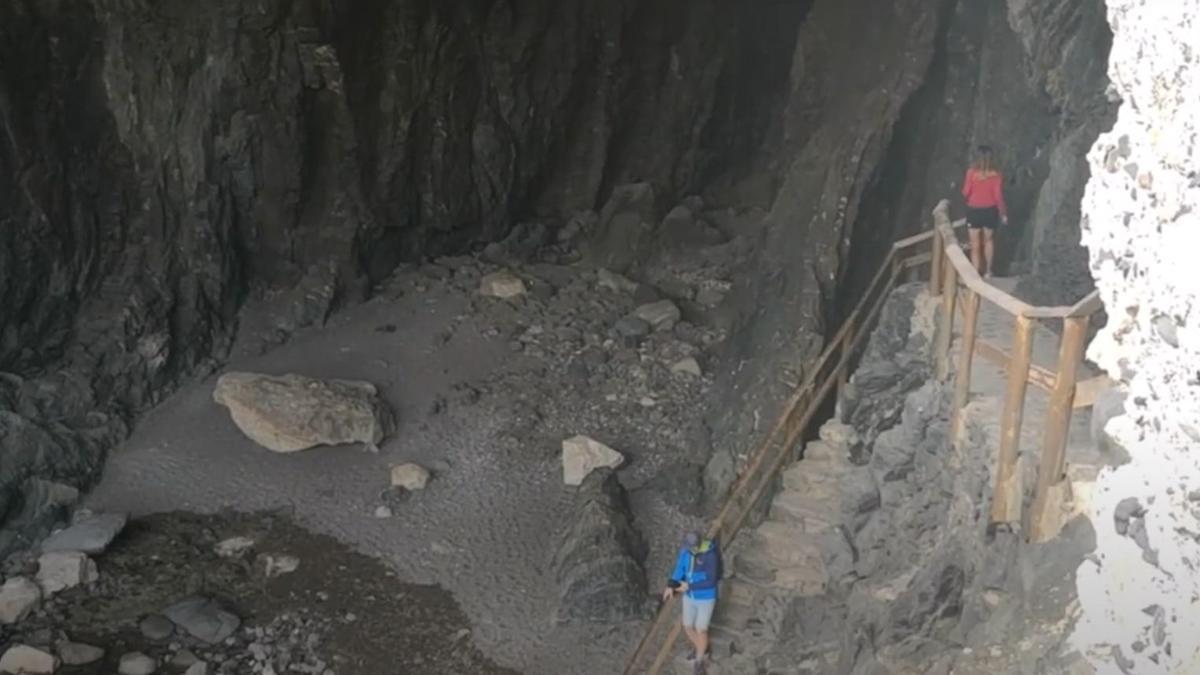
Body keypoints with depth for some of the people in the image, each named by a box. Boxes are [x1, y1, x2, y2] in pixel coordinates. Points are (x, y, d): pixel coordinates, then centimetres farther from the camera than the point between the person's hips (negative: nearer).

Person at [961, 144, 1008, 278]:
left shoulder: (972, 172, -14)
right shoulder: (996, 174, -11)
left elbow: (966, 193, -10)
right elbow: (998, 195, -11)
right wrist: (1003, 213, -1)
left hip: (974, 211, -2)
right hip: (990, 210, 2)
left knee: (975, 245, 5)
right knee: (989, 240, 22)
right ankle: (987, 271, 32)